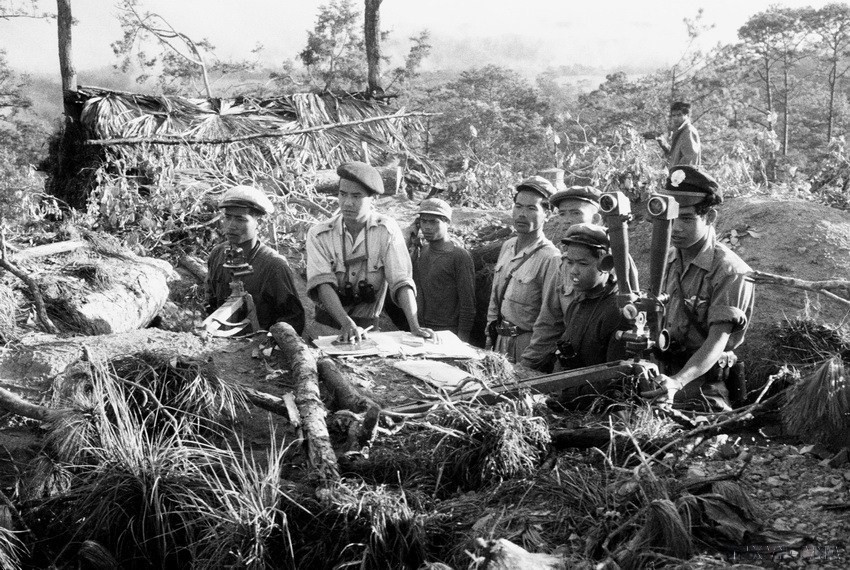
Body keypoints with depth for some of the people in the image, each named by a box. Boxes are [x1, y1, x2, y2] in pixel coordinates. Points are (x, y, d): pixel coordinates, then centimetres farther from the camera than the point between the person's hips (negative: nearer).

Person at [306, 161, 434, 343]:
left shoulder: (387, 230, -5)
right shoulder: (319, 234, -5)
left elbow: (401, 281, -11)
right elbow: (322, 283, -16)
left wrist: (415, 327, -23)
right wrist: (347, 323, -31)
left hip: (368, 324, 0)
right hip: (327, 323, 0)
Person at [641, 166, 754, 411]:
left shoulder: (730, 271, -12)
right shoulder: (667, 260, 11)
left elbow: (717, 342, -20)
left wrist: (678, 381, -35)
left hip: (702, 386, -6)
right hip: (662, 376, 6)